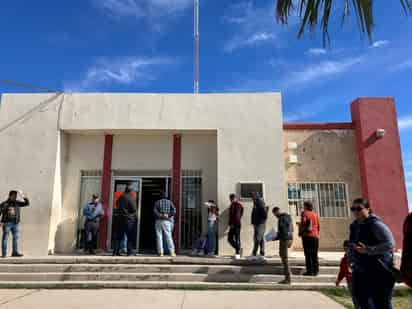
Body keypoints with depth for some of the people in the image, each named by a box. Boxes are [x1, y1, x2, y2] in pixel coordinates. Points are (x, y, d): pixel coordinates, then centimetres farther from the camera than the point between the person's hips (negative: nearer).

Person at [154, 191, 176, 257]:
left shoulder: (157, 202, 7)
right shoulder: (169, 202, 9)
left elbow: (155, 211, -9)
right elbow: (174, 211, -5)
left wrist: (161, 215, -13)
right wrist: (168, 215, -10)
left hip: (158, 221, 0)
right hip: (167, 221, 0)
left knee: (159, 237, 3)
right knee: (169, 237, 2)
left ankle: (161, 252, 0)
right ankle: (172, 252, -3)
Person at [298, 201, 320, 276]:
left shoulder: (304, 213, -4)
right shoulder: (315, 214, 11)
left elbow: (303, 223, -12)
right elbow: (318, 226, 11)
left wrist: (300, 232, 2)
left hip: (307, 235, -5)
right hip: (315, 236, 5)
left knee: (308, 254, -2)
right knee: (315, 254, 10)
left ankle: (309, 271, -3)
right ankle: (315, 271, 10)